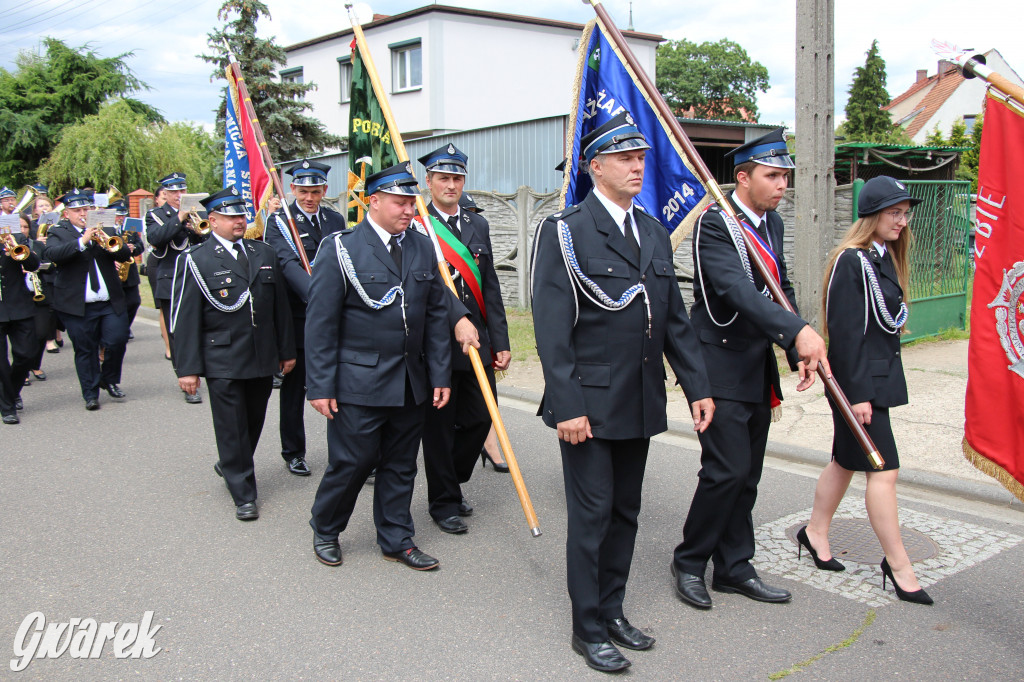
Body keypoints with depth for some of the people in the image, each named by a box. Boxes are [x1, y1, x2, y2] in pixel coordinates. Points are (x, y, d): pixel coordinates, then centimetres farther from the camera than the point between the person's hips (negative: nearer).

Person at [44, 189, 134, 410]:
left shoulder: (103, 229, 12)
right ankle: (91, 394, 15)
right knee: (85, 350, 4)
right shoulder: (58, 233, 3)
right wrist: (82, 242, -28)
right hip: (77, 306, -2)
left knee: (117, 342, -3)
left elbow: (125, 254, 1)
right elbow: (51, 253, -18)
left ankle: (109, 379, 22)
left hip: (111, 302, 3)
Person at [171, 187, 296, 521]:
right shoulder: (196, 261, -5)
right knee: (232, 427, 1)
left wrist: (287, 350, 12)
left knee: (255, 421, 15)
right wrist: (187, 367, -11)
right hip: (222, 362, -5)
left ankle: (230, 466, 41)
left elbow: (280, 307, 13)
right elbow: (185, 318, -7)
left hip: (263, 358, 5)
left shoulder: (264, 254, 10)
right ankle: (243, 495, 12)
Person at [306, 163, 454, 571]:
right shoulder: (340, 250, -7)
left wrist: (440, 376, 6)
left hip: (410, 384, 5)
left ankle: (397, 540, 28)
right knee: (351, 463, 3)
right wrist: (320, 386, -10)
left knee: (400, 465, 13)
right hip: (358, 383, -5)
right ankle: (325, 530, 28)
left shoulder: (423, 249, 8)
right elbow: (320, 323, -7)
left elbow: (436, 317, 10)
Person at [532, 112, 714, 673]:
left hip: (641, 403, 7)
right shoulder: (564, 232, -9)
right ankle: (588, 628, 17)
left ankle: (612, 610, 31)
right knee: (592, 515, 2)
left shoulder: (654, 232, 12)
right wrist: (566, 405, -19)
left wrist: (697, 386, 8)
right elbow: (552, 329, -14)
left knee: (625, 512, 16)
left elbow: (675, 319, 14)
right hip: (590, 404, -6)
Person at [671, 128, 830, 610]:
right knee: (727, 468, -10)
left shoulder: (772, 223, 12)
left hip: (757, 366, 8)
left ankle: (734, 567, 24)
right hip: (721, 363, -8)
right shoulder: (716, 223, -15)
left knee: (747, 473, 12)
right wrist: (798, 330, -40)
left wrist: (800, 352, 0)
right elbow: (736, 289, -30)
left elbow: (780, 290, 14)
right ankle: (689, 562, 9)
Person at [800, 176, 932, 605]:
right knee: (883, 470, -4)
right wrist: (857, 393, -21)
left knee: (847, 461, 17)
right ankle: (897, 564, 5)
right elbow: (845, 332, -20)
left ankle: (815, 533, 31)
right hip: (861, 380, -10)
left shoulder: (884, 257, 11)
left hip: (879, 375, 10)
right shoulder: (852, 260, -17)